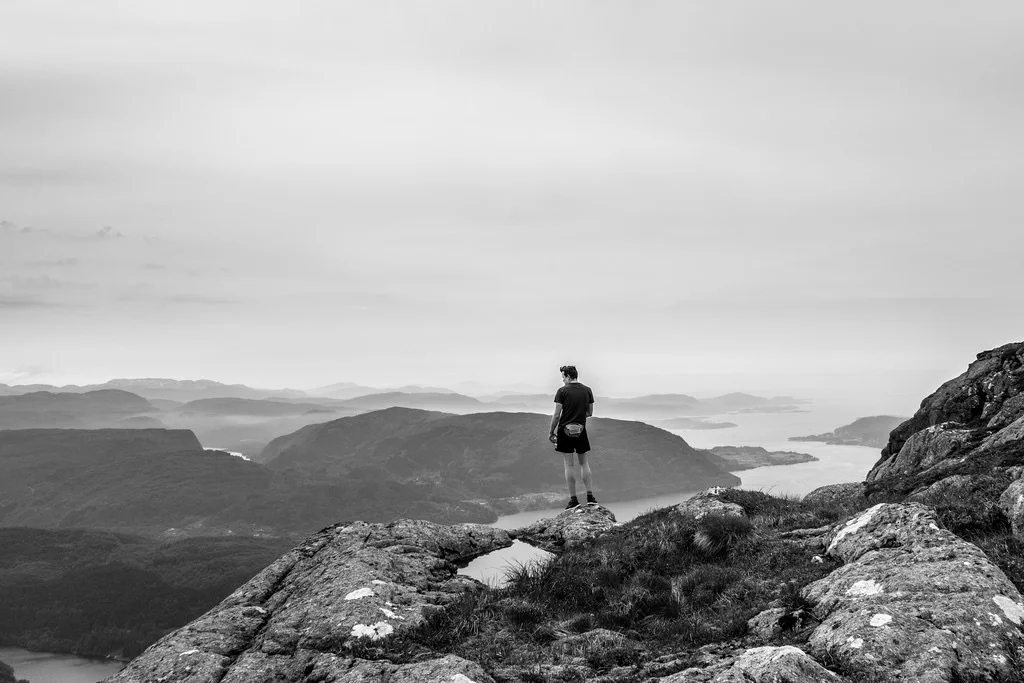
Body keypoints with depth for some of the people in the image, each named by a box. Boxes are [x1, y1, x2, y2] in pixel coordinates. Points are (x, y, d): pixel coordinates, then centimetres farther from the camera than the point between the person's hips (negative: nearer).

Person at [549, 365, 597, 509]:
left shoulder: (562, 391, -9)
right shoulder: (587, 390, 4)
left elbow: (556, 415, -10)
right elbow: (589, 412, 9)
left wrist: (551, 432, 0)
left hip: (565, 430, -4)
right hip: (581, 430, 4)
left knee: (569, 465, 1)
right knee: (584, 463, 14)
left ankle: (573, 499, 2)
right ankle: (590, 496, 10)